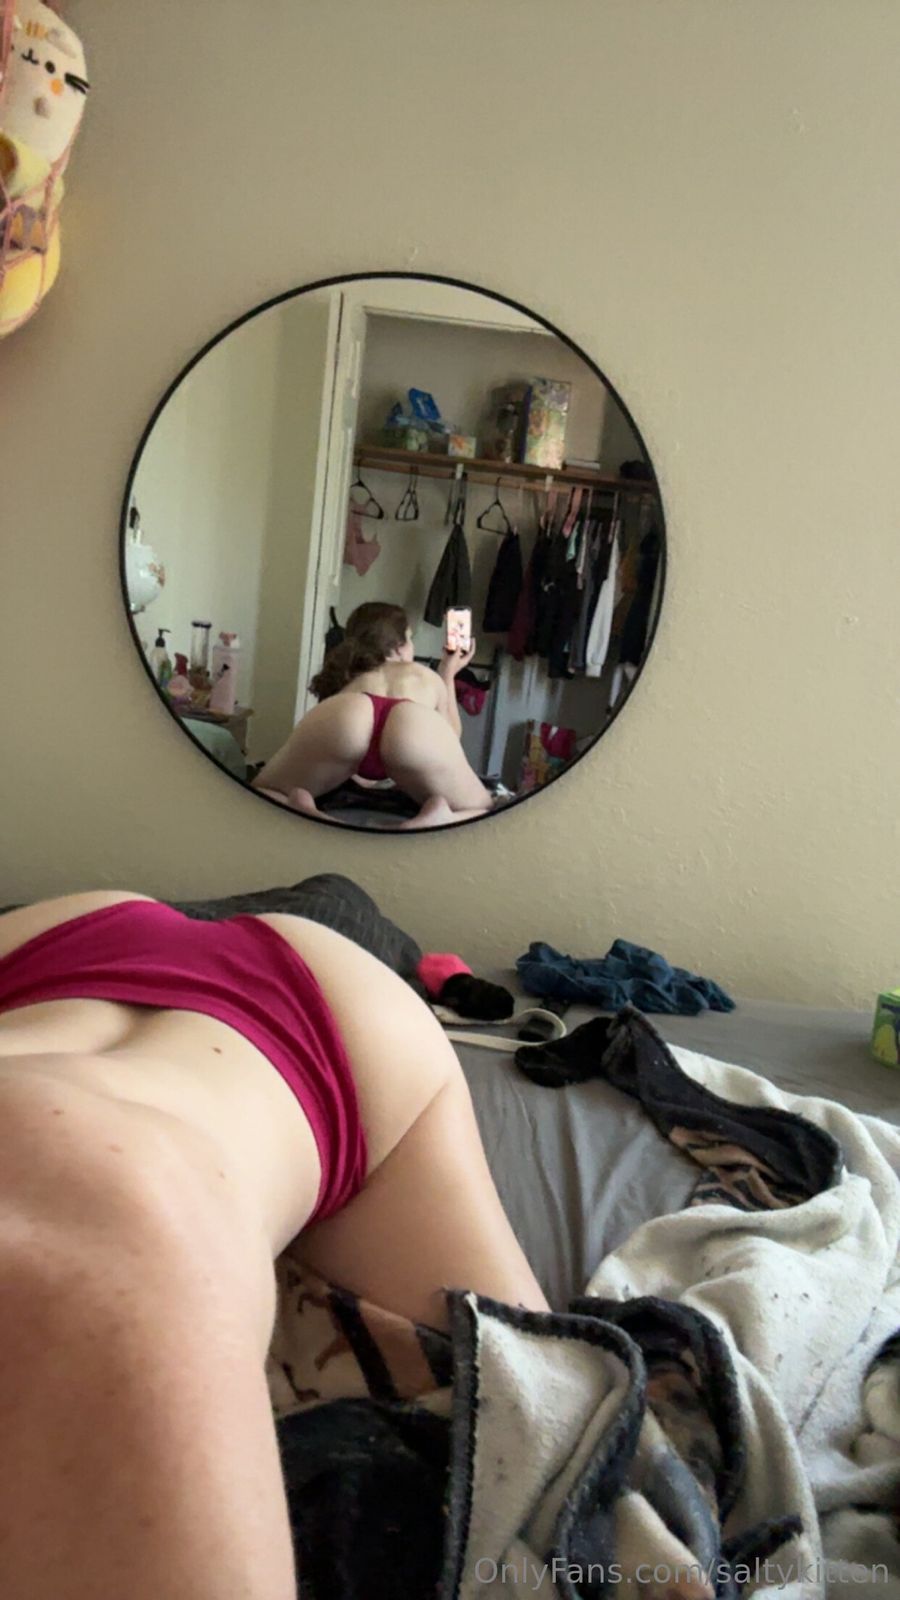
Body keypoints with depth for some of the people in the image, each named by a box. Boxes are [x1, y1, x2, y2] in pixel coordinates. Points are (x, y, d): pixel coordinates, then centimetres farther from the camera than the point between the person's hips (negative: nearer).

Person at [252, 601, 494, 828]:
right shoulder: (427, 676, 42)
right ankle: (436, 820, -17)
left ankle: (304, 815, -15)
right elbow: (450, 737, 59)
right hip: (416, 725, -1)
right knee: (483, 816, 20)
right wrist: (448, 675, 72)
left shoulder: (343, 678, 44)